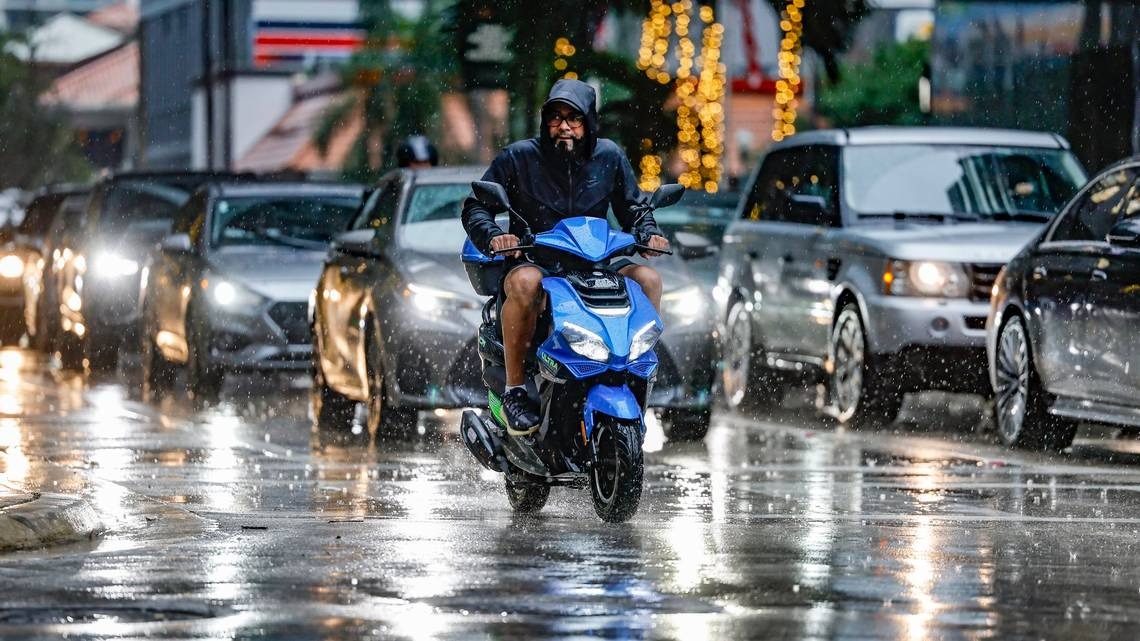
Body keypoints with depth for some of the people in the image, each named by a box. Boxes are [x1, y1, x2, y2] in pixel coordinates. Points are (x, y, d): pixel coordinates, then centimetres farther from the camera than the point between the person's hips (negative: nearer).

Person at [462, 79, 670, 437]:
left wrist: (647, 233, -2)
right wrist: (493, 236, -19)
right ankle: (514, 390, -30)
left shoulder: (608, 156, 10)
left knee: (648, 279, -21)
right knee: (526, 283, -39)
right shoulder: (519, 157, 1)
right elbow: (474, 207, 2)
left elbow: (633, 208, 21)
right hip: (533, 262, -4)